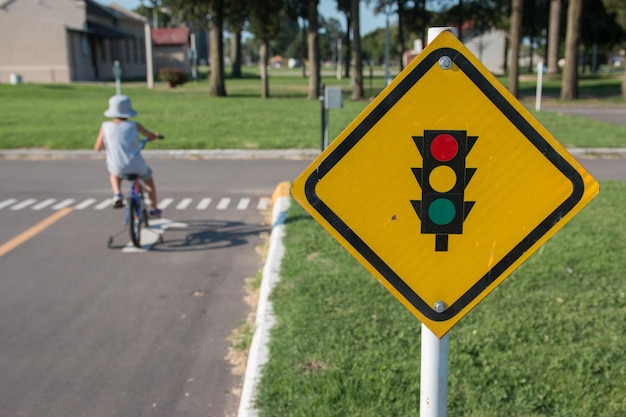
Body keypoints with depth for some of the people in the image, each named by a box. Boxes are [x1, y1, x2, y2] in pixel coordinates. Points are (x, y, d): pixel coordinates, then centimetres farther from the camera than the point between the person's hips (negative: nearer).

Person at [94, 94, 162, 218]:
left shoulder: (105, 127, -6)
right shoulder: (134, 126, -8)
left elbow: (98, 148, -2)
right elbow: (152, 136, 4)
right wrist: (156, 135, 28)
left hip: (118, 169, 1)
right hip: (136, 167, -1)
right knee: (148, 179, 31)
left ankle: (117, 194, 15)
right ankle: (155, 209, 39)